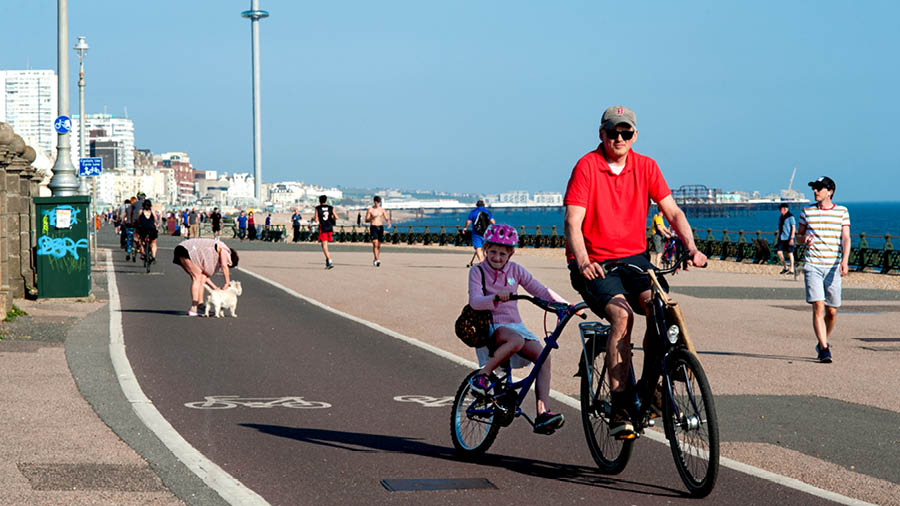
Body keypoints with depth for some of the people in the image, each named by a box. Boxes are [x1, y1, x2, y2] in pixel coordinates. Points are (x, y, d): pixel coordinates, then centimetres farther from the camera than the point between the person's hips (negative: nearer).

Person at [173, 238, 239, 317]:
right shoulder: (224, 250, -1)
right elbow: (224, 266, -16)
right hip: (186, 250, -10)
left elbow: (205, 275, 19)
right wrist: (227, 282, -11)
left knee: (202, 277, 9)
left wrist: (215, 288, 12)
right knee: (197, 277, -12)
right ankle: (193, 309, -18)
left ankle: (200, 306, 4)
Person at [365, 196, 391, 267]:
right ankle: (377, 259, -24)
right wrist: (372, 217, -21)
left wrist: (388, 219, -16)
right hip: (373, 227, -4)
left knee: (379, 245, 6)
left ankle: (375, 260, 19)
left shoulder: (382, 209, 9)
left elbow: (386, 218, 8)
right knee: (375, 244, -17)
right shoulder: (370, 209, 0)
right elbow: (366, 220, -3)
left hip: (380, 227, 4)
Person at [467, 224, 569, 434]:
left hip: (515, 325, 4)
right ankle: (481, 376, -24)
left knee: (543, 357, -21)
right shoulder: (477, 272, -1)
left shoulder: (515, 270, 9)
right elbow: (475, 302, -16)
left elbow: (540, 290, 6)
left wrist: (564, 304, -9)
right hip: (490, 328, -4)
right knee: (516, 341, -38)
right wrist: (495, 298, -36)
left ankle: (542, 414, -26)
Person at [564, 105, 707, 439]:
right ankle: (619, 408, -24)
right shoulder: (587, 166, -7)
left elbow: (672, 212, 2)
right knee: (622, 314, -29)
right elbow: (572, 222, -15)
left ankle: (649, 388, -6)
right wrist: (583, 261, -33)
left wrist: (691, 246, -16)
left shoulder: (645, 166, 5)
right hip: (594, 265, -4)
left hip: (634, 258, 4)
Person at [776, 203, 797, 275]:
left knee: (790, 253, -1)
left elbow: (793, 228, -11)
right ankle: (785, 267, 10)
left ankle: (791, 270, 7)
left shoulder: (790, 217, -9)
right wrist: (778, 238, 20)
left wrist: (791, 238, -18)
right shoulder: (781, 217, 14)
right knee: (779, 252, -3)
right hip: (781, 238, 7)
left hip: (789, 238, -7)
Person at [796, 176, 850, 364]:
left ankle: (822, 343, 28)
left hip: (833, 267, 0)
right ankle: (824, 349, -13)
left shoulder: (842, 211, 6)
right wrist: (804, 238, -7)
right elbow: (799, 234, 18)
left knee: (832, 311, 5)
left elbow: (846, 239, 1)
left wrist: (844, 260, -14)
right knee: (818, 307, -13)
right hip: (812, 265, 0)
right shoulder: (807, 211, 8)